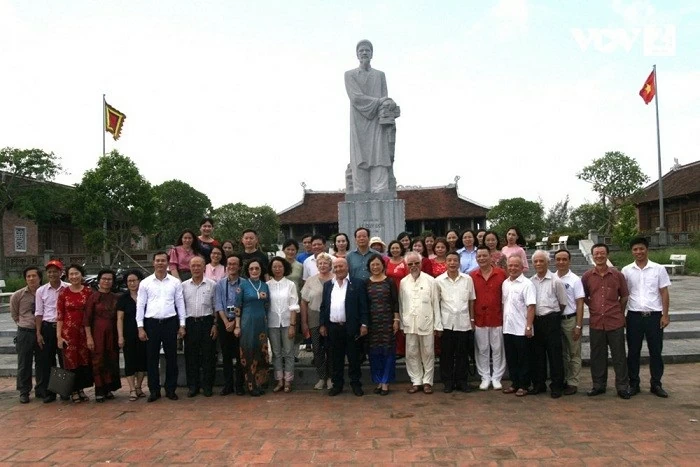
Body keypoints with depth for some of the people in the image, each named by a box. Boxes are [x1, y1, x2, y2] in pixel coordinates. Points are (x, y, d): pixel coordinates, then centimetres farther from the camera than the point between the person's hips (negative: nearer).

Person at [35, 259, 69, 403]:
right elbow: (39, 313, 6)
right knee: (46, 361, 6)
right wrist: (38, 333, 1)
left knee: (65, 360, 7)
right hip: (47, 327, 2)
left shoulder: (68, 288, -3)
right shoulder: (41, 291, 4)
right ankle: (48, 392, 18)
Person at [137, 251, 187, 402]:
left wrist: (182, 325, 2)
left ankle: (170, 389, 18)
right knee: (152, 358, 6)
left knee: (171, 357, 6)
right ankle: (154, 390, 18)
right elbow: (140, 305, 3)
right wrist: (140, 327, -2)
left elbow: (180, 304, 5)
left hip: (170, 322, 0)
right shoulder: (145, 282, 3)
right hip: (151, 323, 0)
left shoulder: (175, 282, 4)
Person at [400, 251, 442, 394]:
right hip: (410, 324, 2)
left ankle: (427, 381, 18)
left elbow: (436, 303, -1)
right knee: (411, 354, 7)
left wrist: (437, 325, -3)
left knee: (428, 354, 6)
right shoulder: (403, 282, 6)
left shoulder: (430, 280, -2)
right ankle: (416, 381, 19)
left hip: (426, 323, -2)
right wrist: (402, 323, 6)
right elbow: (401, 304, 9)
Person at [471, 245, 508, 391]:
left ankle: (496, 378, 22)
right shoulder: (471, 276, -2)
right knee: (482, 350, 10)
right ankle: (485, 377, 23)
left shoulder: (501, 273, -6)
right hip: (479, 319, 1)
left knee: (498, 349, 9)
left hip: (497, 318, -1)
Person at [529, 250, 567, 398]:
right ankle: (539, 384, 23)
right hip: (535, 320, 5)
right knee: (537, 353, 12)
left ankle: (556, 386, 12)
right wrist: (533, 317, 9)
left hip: (551, 320, -5)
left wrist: (552, 315, 5)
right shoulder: (531, 281, 6)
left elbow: (562, 303, -1)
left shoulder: (555, 280, -7)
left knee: (554, 354, 1)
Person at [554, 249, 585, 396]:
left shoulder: (575, 279, -7)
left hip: (570, 320, -3)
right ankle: (563, 380, 25)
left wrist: (578, 326, -11)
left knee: (574, 354, 7)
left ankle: (573, 383, 16)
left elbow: (580, 304, -7)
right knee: (561, 353, 14)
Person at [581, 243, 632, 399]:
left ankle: (623, 386, 17)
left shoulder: (617, 275, -1)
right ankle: (598, 385, 22)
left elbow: (624, 296, 8)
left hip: (615, 322, -1)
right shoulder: (587, 276, 1)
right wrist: (594, 307, 5)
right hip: (596, 322, 2)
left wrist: (619, 311, 6)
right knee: (597, 356, 10)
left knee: (619, 355, 6)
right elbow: (584, 297, 13)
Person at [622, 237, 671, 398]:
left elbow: (664, 293, 1)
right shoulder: (626, 270, 2)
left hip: (654, 316, 0)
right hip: (634, 316, 1)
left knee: (655, 351, 7)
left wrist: (665, 315, -4)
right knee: (633, 352, 7)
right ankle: (633, 384, 17)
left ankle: (656, 384, 20)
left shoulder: (659, 269, 0)